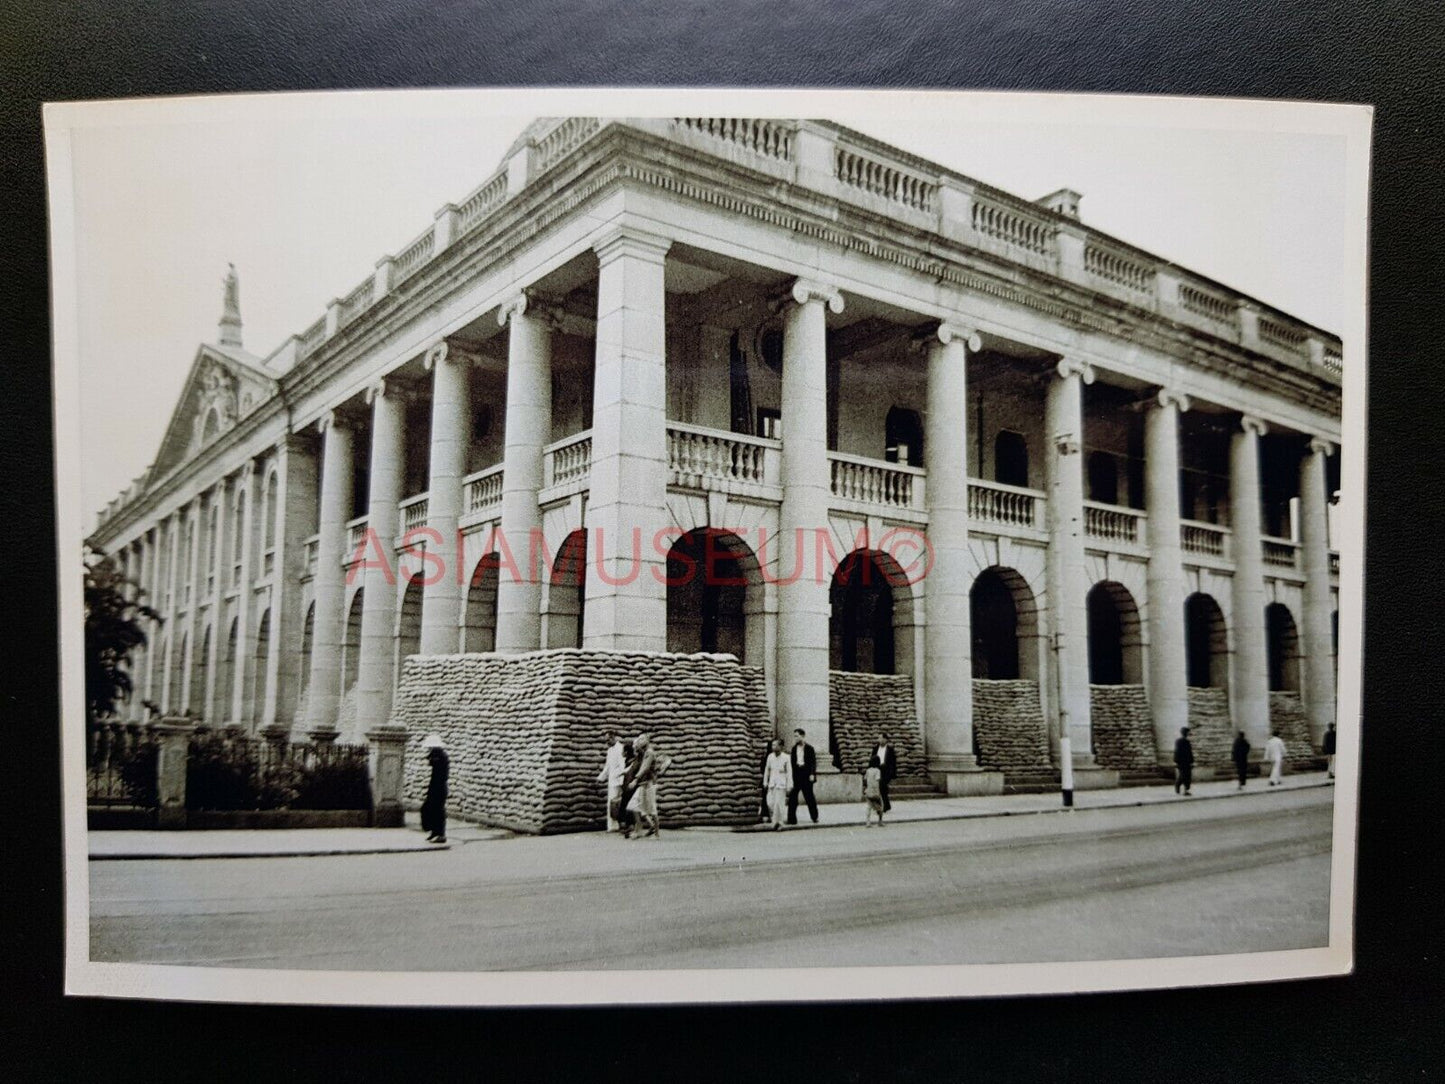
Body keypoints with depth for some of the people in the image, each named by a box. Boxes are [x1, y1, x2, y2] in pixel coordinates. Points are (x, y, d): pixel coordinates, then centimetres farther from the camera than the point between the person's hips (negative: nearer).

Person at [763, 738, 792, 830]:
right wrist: (765, 782, 16)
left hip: (781, 784, -4)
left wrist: (789, 786, -5)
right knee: (770, 803, -1)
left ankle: (777, 822, 7)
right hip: (772, 783, 4)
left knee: (778, 803, -7)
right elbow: (767, 770, 14)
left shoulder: (786, 758, -8)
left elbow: (789, 773, -3)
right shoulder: (770, 756, 3)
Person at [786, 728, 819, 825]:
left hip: (806, 773, -4)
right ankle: (791, 818, 0)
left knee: (809, 795, 2)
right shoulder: (794, 748, 10)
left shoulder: (809, 748, -3)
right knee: (792, 796, -3)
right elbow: (792, 761, 11)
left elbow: (813, 762, -6)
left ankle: (815, 817, 17)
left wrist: (812, 774, -15)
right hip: (796, 773, 4)